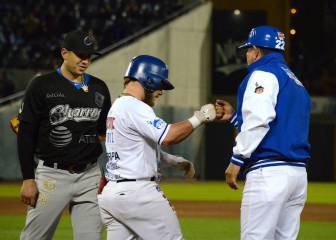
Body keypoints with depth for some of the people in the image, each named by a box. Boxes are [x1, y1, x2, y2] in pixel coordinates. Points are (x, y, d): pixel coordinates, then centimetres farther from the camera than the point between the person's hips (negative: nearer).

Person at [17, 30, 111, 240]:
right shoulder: (42, 86, -3)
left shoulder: (99, 88, 10)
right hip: (52, 175, -4)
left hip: (90, 175, 4)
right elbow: (26, 135, -4)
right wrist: (28, 179, -9)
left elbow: (107, 131, 20)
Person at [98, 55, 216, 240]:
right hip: (137, 191, -10)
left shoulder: (116, 107, 19)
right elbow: (168, 136, -23)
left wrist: (173, 160, 17)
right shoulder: (135, 108, -13)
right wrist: (198, 118, -12)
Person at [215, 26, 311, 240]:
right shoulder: (296, 82, 24)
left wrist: (237, 159, -14)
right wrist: (235, 116, 27)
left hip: (269, 172, -9)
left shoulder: (263, 73, -2)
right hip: (299, 173, 9)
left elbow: (259, 119, -16)